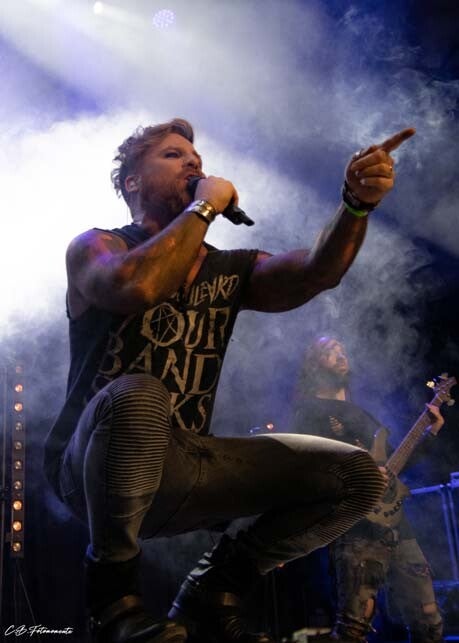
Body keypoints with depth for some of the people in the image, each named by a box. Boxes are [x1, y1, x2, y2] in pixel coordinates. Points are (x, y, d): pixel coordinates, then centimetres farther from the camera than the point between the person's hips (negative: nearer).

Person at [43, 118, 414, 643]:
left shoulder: (230, 270, 11)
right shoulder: (94, 248, -2)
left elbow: (315, 272, -10)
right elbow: (138, 287, -27)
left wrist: (356, 204, -28)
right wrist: (204, 207, -14)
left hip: (183, 466, 5)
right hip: (94, 472, -5)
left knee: (356, 475, -4)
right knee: (138, 396, -40)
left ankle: (210, 594, 5)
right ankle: (112, 591, -13)